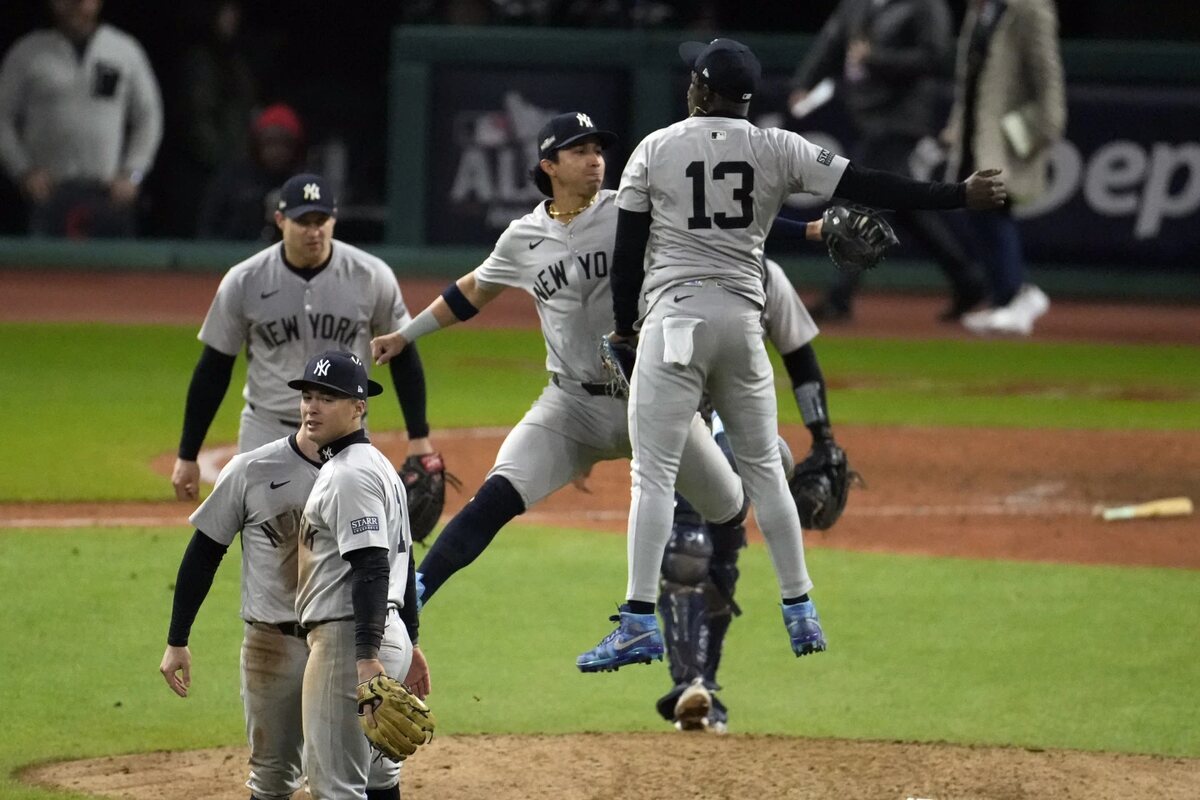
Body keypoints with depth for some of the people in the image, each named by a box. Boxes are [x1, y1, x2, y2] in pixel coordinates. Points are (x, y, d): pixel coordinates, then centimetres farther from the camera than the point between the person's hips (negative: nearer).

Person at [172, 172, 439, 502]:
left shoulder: (371, 277, -8)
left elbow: (402, 355, 4)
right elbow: (213, 369, 1)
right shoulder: (243, 282, -8)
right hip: (267, 435, 0)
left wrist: (419, 437, 1)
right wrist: (187, 455, 2)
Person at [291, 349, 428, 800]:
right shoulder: (378, 466, 18)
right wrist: (409, 644, 25)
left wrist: (367, 657, -31)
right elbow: (402, 562, 23)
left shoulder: (349, 475, -15)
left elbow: (372, 568, -24)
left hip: (347, 638, -11)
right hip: (390, 637, 11)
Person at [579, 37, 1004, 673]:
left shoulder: (655, 150, 0)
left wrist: (624, 324, 17)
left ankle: (640, 620, -13)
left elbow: (628, 248, 2)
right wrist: (960, 197, 3)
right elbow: (867, 187, -2)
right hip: (742, 320, 3)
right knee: (763, 467, 15)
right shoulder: (778, 149, 3)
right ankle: (801, 614, 16)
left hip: (673, 316, -3)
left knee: (653, 471, -4)